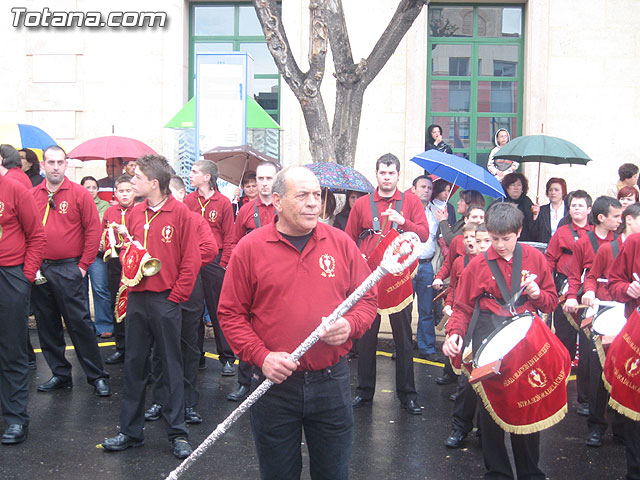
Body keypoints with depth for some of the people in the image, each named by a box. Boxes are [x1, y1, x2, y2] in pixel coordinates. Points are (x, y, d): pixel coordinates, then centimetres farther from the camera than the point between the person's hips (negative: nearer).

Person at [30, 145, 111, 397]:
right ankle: (60, 374, 24)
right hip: (38, 270, 4)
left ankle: (97, 376, 8)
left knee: (79, 324, -2)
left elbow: (93, 230, -5)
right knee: (47, 326, 11)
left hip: (68, 270, -4)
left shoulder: (79, 194, -3)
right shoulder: (31, 195, 6)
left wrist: (83, 265, -7)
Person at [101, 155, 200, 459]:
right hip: (137, 299, 5)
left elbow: (190, 261, -8)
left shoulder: (180, 213, -7)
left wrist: (176, 296, -10)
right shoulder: (135, 213, 9)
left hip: (166, 300, -5)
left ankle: (177, 433, 13)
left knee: (172, 366, 4)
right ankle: (131, 431, 20)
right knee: (134, 363, 9)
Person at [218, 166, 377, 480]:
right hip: (274, 383, -1)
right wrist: (261, 355, -14)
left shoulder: (340, 242, 2)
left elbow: (367, 298, 9)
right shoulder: (249, 248, -4)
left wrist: (350, 324, -12)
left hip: (331, 382, 2)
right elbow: (230, 313, -2)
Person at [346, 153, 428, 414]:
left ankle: (407, 395, 13)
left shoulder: (411, 201, 5)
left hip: (399, 278, -1)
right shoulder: (362, 204, 8)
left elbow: (424, 234, -5)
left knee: (403, 338, 5)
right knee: (366, 336, 7)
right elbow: (349, 240, 11)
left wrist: (403, 221, -21)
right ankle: (364, 391, 19)